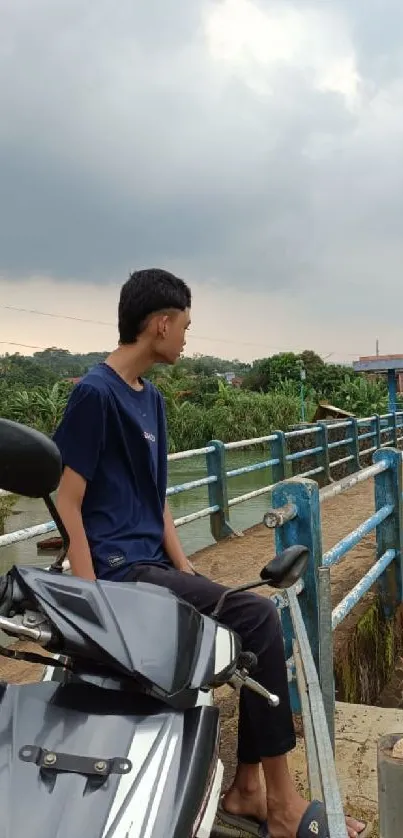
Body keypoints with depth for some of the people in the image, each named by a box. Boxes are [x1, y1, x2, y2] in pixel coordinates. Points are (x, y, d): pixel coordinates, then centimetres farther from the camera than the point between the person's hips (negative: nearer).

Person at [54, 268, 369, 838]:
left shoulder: (151, 399, 14)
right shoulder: (95, 393, -12)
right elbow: (68, 503, -15)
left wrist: (188, 575, 6)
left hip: (152, 564, 9)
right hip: (120, 569, -9)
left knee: (257, 622, 2)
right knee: (258, 618, -16)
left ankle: (247, 791, 13)